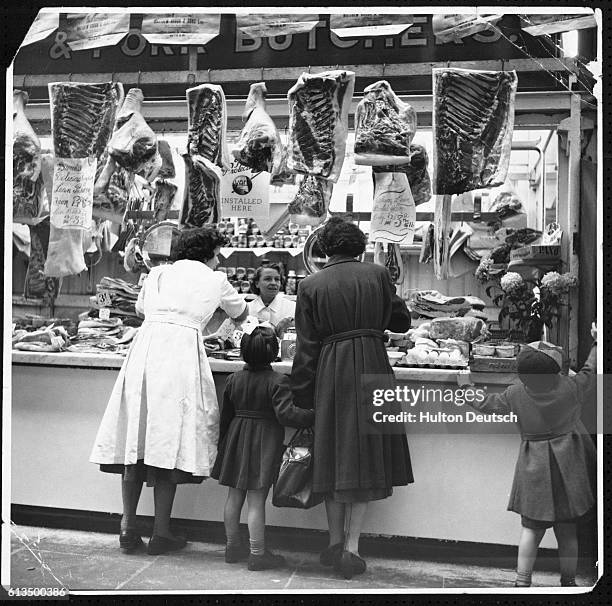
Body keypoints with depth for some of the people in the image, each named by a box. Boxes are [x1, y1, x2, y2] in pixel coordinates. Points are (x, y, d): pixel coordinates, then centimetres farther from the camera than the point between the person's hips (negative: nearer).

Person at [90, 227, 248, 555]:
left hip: (145, 348, 4)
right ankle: (161, 533, 6)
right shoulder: (215, 280, 13)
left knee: (136, 439, 8)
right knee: (169, 443, 0)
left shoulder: (157, 273, 21)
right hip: (182, 351, -4)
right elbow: (241, 314, 30)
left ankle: (128, 527, 13)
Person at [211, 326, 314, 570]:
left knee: (234, 496, 14)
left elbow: (225, 416, 10)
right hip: (263, 444, -5)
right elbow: (285, 414, -24)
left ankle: (232, 546, 27)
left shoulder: (233, 379, 3)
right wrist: (313, 416, -14)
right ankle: (257, 554, 8)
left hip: (237, 440, 6)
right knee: (256, 500, -1)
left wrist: (223, 444, 20)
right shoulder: (277, 381, -15)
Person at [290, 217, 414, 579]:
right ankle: (352, 546, 4)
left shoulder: (311, 286, 1)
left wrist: (302, 396, 4)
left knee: (333, 455, 12)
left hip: (330, 372, 1)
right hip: (372, 367, 0)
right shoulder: (377, 275, 2)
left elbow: (306, 348, -1)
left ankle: (336, 542, 19)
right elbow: (401, 320, 11)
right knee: (366, 455, 6)